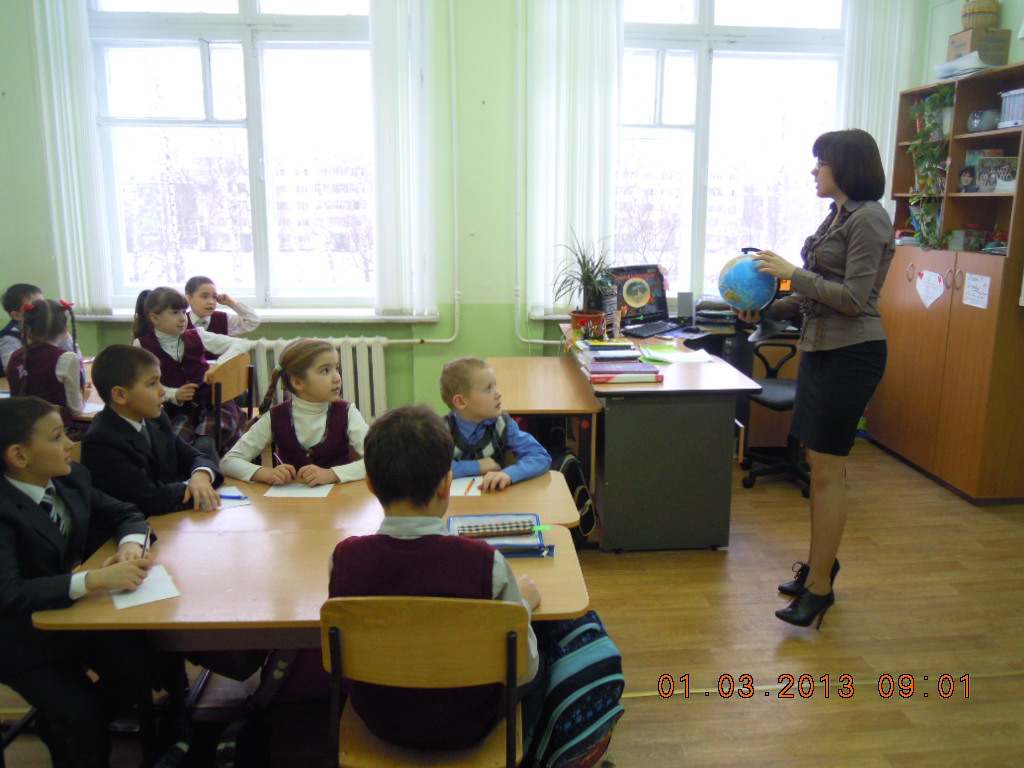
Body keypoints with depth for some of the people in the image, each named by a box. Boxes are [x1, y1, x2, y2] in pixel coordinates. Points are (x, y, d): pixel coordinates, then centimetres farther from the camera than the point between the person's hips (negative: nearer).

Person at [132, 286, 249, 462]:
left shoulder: (197, 336, 6)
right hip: (178, 410, 0)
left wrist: (219, 364, -13)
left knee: (204, 445, -27)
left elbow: (242, 344, 3)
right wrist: (174, 395, -15)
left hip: (211, 404, 0)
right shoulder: (143, 346, 3)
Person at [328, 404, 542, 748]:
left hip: (378, 722, 3)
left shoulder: (344, 558, -23)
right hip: (465, 727, -2)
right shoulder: (484, 562, -30)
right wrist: (522, 602, 1)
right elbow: (523, 669, -17)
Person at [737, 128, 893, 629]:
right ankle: (821, 563, 26)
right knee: (820, 464, 13)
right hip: (821, 348, 9)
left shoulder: (869, 220, -12)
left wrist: (792, 273, -15)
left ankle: (819, 586, 4)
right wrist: (768, 310, 8)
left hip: (851, 353, -9)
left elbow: (853, 298, -17)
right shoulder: (836, 217, 16)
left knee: (827, 468, -6)